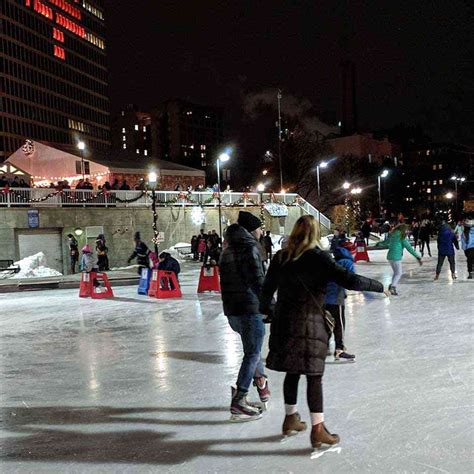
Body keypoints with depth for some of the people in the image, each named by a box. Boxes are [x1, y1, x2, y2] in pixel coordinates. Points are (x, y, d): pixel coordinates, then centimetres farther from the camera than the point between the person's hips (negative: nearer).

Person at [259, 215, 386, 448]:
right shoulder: (318, 258, -12)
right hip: (308, 324, -5)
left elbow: (267, 289, 13)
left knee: (292, 372, 19)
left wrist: (264, 310, 31)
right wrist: (379, 287, -5)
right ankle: (318, 429, 9)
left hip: (283, 322, 6)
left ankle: (290, 419, 33)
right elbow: (349, 280, -18)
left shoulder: (280, 257, 4)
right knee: (314, 375, 3)